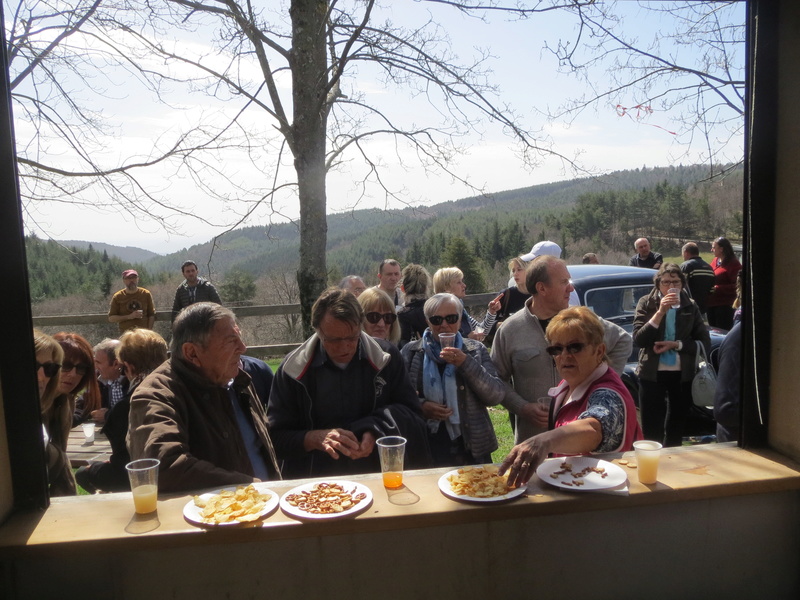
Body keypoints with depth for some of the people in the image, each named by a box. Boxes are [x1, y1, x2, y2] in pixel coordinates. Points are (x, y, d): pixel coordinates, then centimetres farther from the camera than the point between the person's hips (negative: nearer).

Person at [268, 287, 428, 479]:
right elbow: (275, 436, 0)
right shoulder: (293, 368, -3)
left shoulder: (387, 357, 0)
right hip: (314, 480, -1)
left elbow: (411, 413, 5)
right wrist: (315, 438, -19)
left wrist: (376, 431, -14)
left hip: (379, 475, 1)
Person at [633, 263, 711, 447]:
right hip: (652, 374, -2)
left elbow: (705, 343, -1)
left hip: (682, 375, 2)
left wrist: (675, 345, -15)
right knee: (651, 430, 1)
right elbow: (638, 339, -13)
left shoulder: (690, 306, 3)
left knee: (676, 428, 17)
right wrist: (660, 312, -20)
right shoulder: (646, 303, -3)